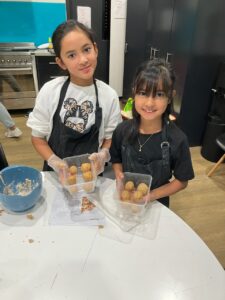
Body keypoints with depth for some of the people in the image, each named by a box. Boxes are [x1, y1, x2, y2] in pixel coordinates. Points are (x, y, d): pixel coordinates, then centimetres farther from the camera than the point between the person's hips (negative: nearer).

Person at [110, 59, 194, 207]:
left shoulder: (177, 139, -23)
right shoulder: (122, 130, -16)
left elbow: (182, 181, -12)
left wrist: (151, 195, -21)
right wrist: (119, 175, -18)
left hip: (156, 204, -2)